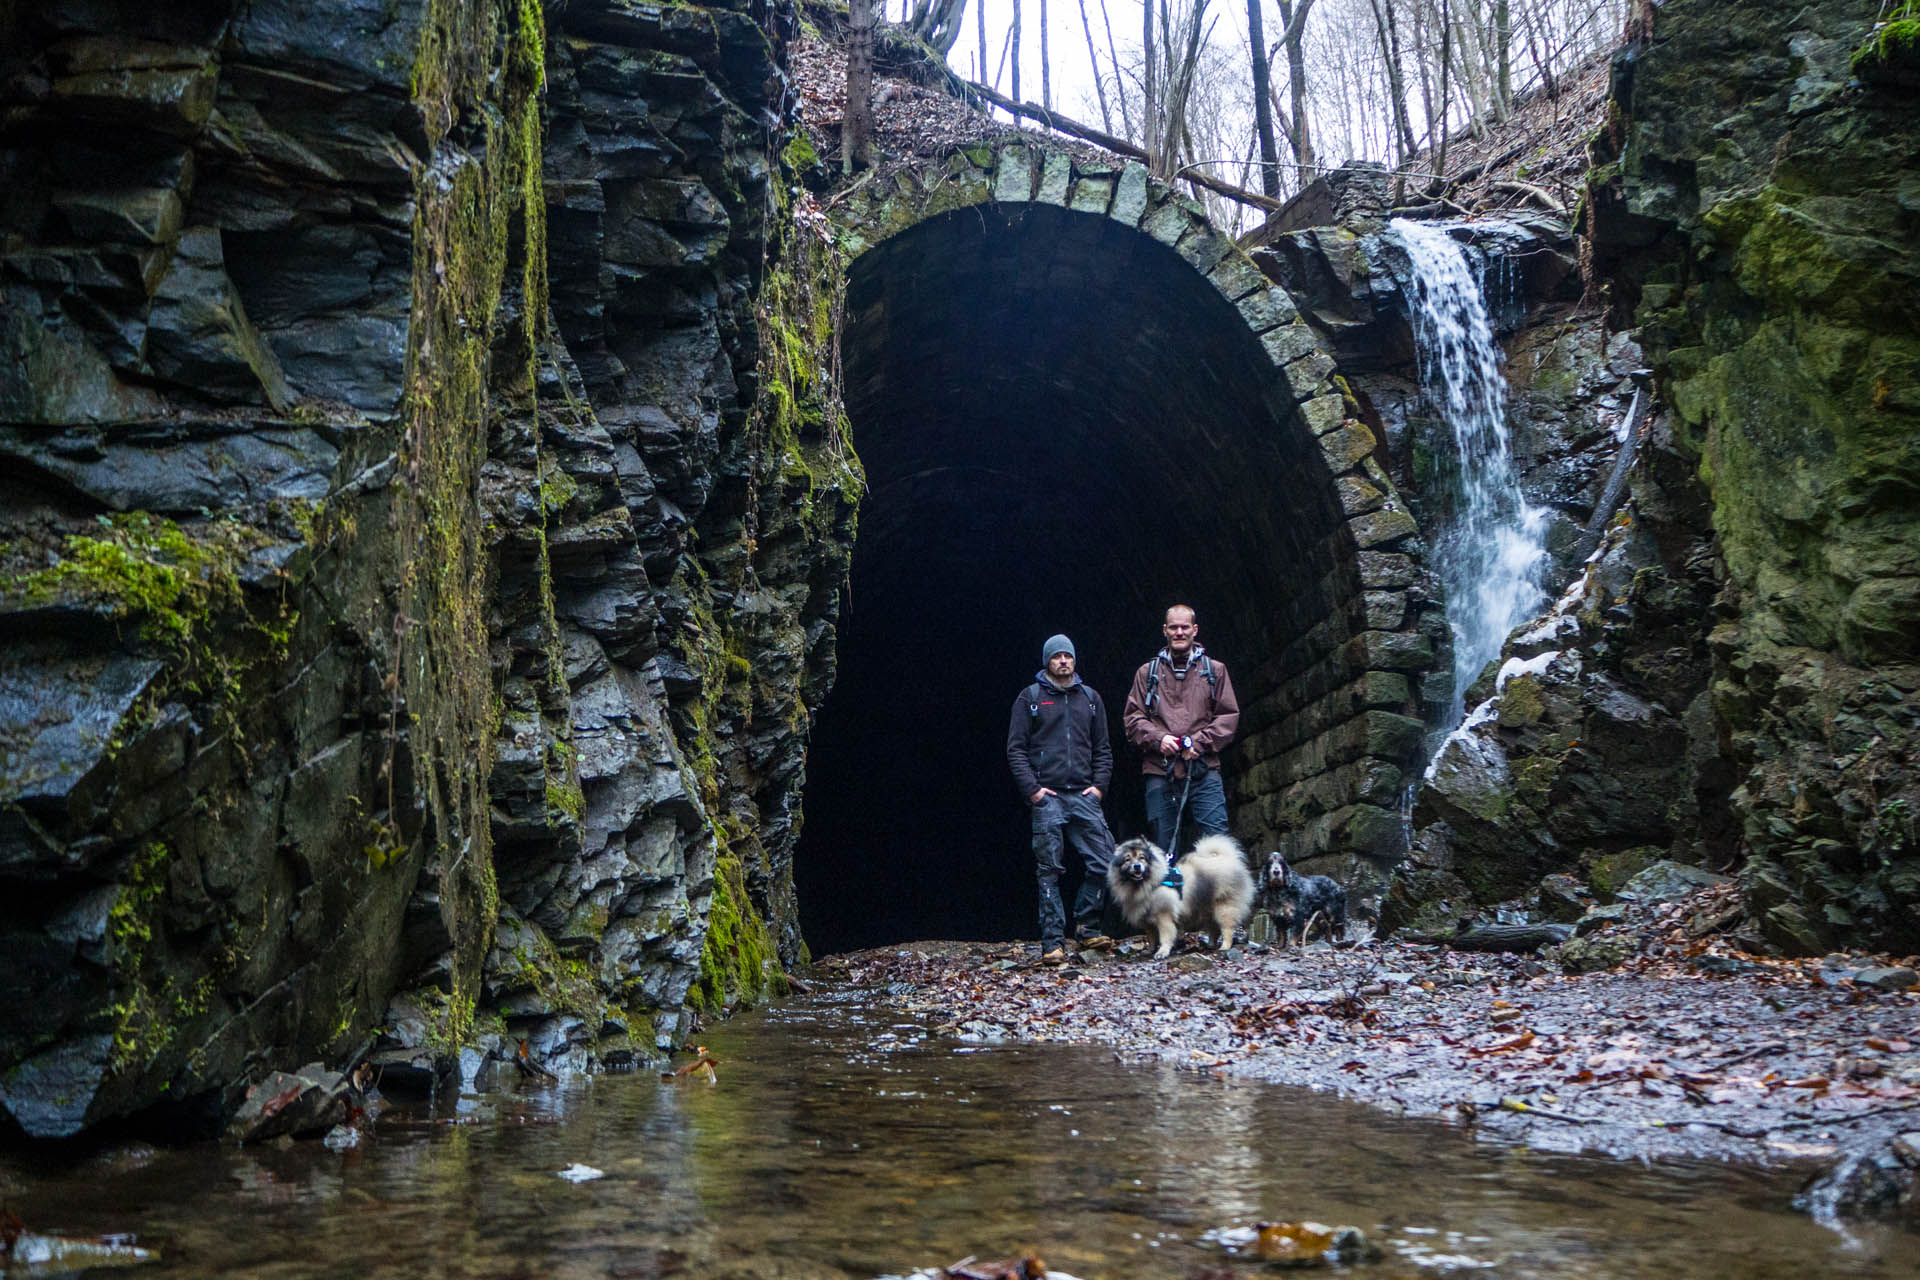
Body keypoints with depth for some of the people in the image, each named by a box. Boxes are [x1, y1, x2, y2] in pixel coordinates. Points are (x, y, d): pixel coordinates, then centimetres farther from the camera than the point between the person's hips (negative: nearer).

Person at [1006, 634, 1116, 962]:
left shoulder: (1090, 697, 15)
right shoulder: (1029, 698, 5)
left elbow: (1103, 748, 17)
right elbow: (1016, 749, 2)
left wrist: (1099, 784, 4)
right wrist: (1032, 788, -7)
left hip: (1084, 796, 3)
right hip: (1046, 797, -3)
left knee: (1104, 864, -5)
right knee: (1049, 872, -2)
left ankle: (1086, 927, 12)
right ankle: (1053, 941, 4)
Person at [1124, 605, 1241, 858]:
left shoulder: (1214, 670, 13)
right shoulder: (1147, 673, 15)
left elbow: (1229, 715, 7)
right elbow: (1133, 717, 10)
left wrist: (1199, 743, -7)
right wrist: (1157, 738, -9)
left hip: (1204, 773, -1)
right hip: (1160, 773, 1)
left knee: (1216, 836, -11)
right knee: (1163, 846, 2)